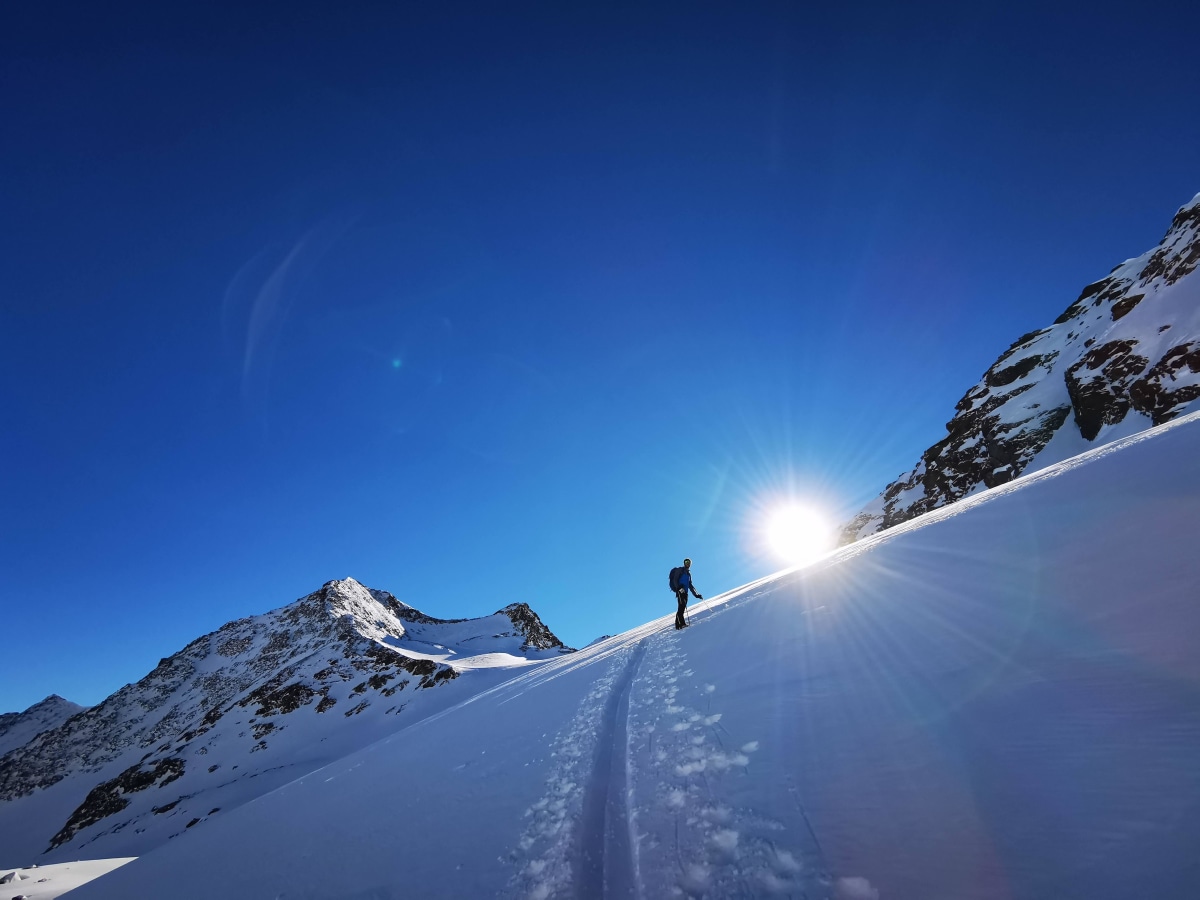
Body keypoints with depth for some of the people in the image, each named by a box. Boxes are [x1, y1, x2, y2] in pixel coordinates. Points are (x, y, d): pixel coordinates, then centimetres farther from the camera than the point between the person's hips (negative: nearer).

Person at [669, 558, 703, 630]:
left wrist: (696, 594, 22)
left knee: (682, 608, -2)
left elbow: (690, 585, 30)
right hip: (680, 591, -7)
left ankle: (678, 624, -3)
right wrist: (678, 588, -22)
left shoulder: (688, 573, 28)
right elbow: (675, 580, -5)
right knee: (682, 605, -20)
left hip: (685, 592, 7)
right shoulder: (680, 570, 7)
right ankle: (681, 623, -28)